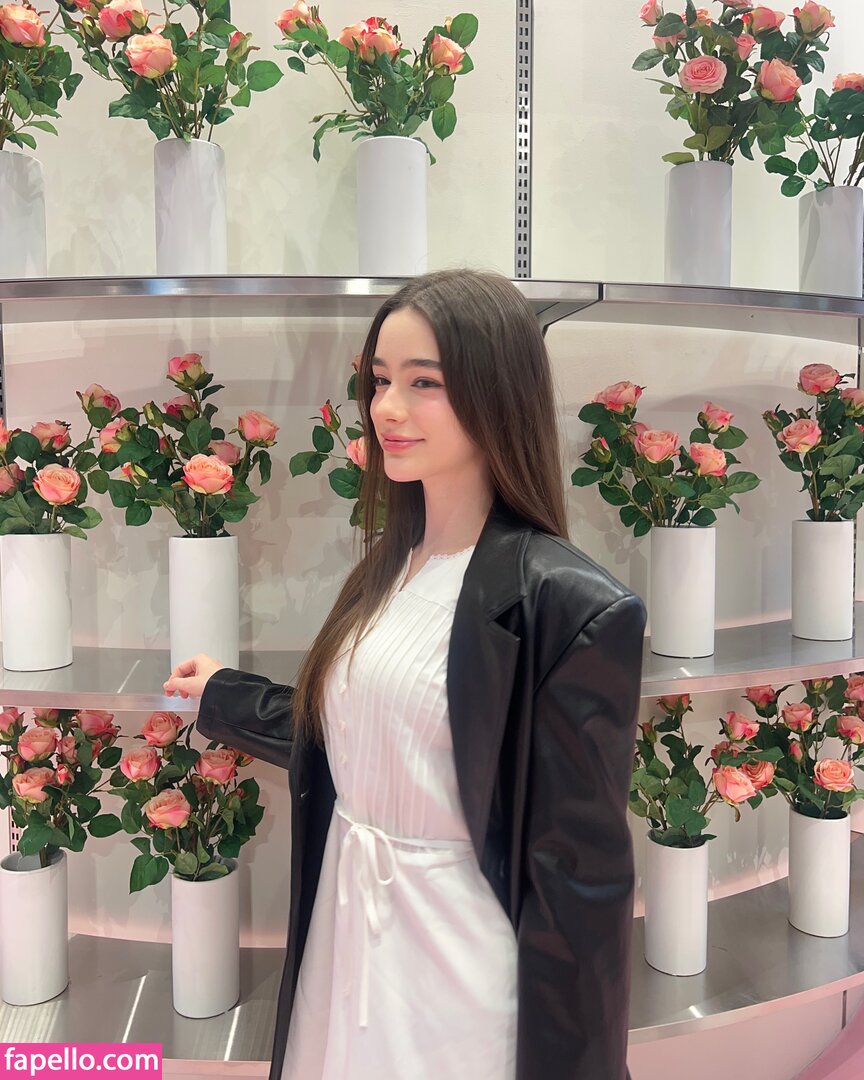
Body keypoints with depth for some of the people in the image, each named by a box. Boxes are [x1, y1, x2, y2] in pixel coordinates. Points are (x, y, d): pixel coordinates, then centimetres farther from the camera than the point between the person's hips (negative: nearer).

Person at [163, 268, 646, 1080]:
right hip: (342, 935, 7)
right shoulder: (387, 565, 1)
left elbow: (580, 874, -17)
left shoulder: (568, 606, -21)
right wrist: (224, 700, 22)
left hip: (461, 958, -7)